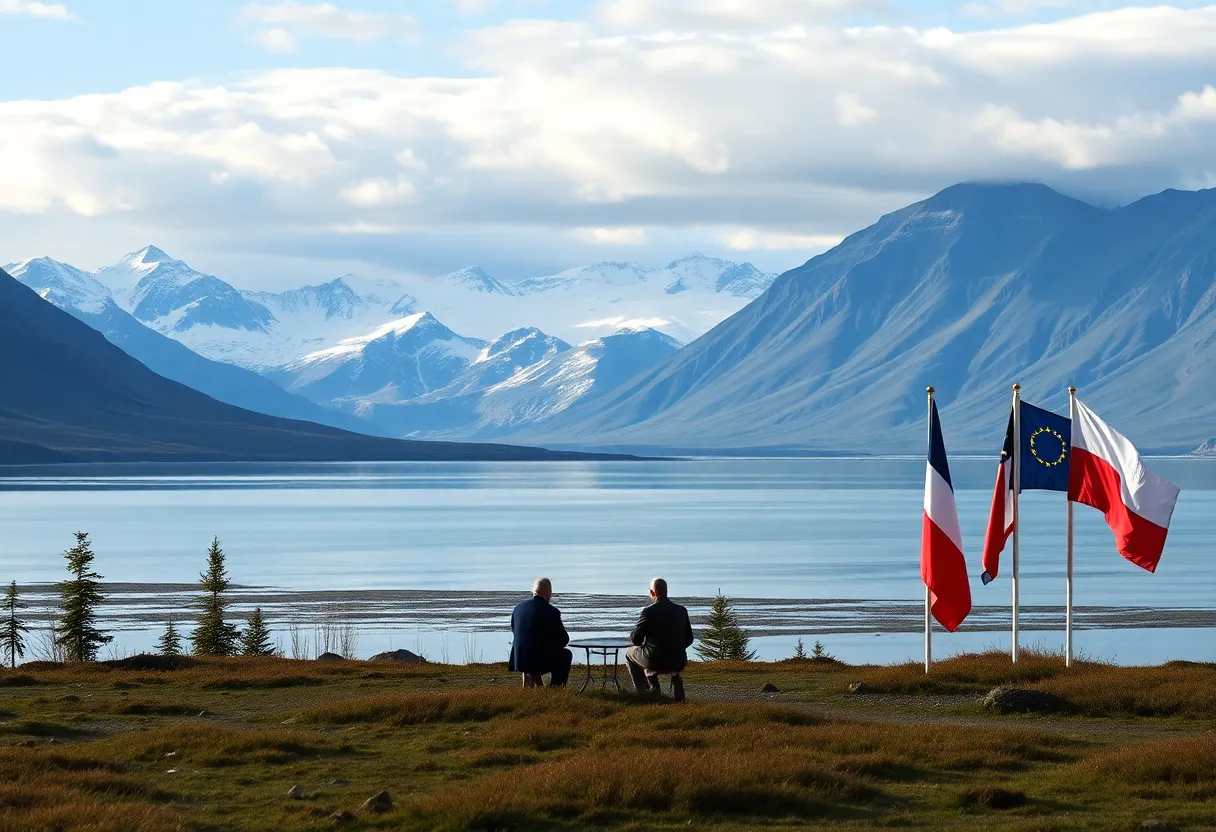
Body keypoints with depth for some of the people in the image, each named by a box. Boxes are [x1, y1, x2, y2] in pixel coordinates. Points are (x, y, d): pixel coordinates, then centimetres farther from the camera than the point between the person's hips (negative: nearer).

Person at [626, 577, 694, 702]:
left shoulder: (648, 612, -12)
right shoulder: (682, 611, 3)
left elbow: (634, 639, -3)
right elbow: (689, 639, 10)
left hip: (655, 661, -5)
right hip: (678, 662, 5)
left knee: (630, 653, 26)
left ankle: (643, 693, 20)